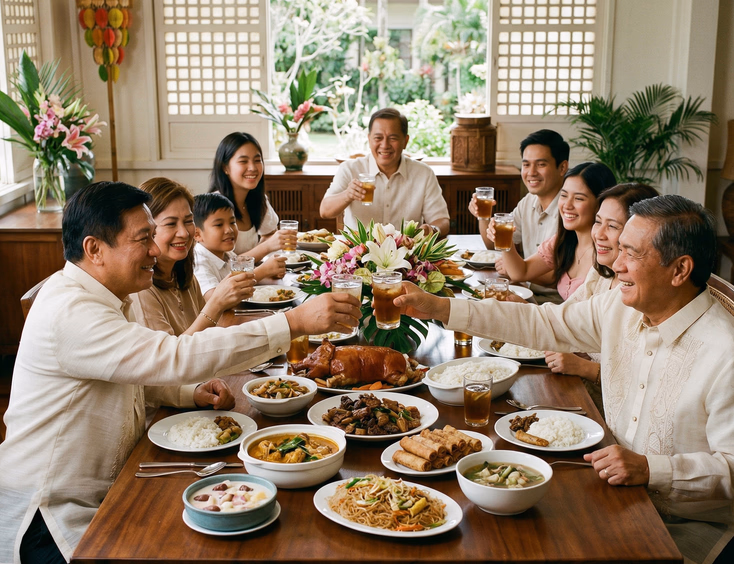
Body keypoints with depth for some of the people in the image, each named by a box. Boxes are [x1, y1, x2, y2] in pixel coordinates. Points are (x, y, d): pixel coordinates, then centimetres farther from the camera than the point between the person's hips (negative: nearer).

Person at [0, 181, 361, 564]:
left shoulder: (102, 299, 8)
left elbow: (137, 375, 20)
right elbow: (175, 357, -35)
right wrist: (297, 321, -36)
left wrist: (192, 396, -2)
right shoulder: (69, 312, -26)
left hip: (103, 495, 9)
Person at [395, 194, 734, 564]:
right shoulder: (619, 307, -2)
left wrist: (649, 468, -31)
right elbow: (541, 323, 4)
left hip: (688, 527, -6)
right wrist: (439, 307, 0)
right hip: (621, 497, 6)